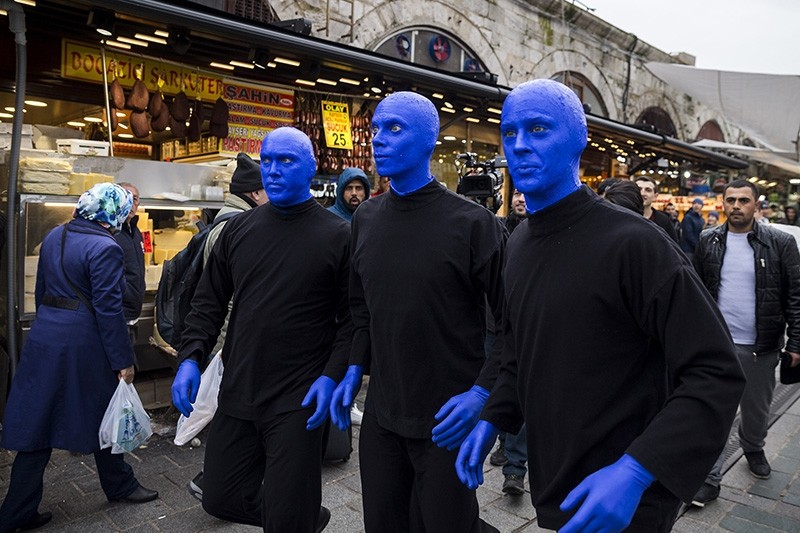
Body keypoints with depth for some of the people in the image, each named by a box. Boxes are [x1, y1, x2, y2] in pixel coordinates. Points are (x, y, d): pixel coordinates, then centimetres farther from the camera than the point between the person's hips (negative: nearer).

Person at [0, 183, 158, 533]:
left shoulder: (54, 237, 9)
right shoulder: (105, 249, -17)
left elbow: (41, 291, 16)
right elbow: (108, 309, -19)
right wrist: (123, 361, -13)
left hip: (44, 338, 7)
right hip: (83, 344, -7)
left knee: (37, 423, 12)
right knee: (102, 418, 12)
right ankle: (119, 486, 32)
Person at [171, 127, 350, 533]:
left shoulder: (337, 236, -6)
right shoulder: (237, 230, 7)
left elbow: (353, 318, -6)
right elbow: (209, 302, 10)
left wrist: (332, 376, -16)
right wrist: (190, 358, -2)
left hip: (298, 400, -5)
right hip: (236, 394, 5)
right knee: (221, 500, 17)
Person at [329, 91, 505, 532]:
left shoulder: (472, 223, -13)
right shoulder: (365, 219, 4)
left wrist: (481, 391, -17)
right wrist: (354, 372, 7)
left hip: (447, 420, -5)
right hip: (380, 414, 6)